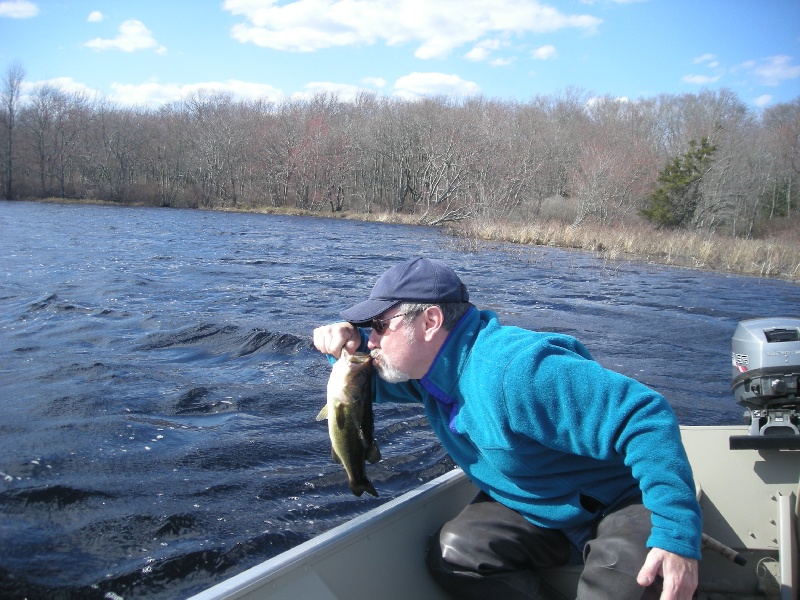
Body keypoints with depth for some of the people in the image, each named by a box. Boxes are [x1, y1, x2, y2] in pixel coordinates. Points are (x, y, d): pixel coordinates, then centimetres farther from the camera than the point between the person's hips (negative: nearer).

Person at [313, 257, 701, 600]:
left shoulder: (513, 371, -34)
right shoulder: (430, 360, -5)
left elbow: (646, 416, -35)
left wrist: (678, 533, -41)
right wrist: (347, 343, -9)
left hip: (625, 500, -7)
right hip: (535, 509, 7)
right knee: (452, 554, -17)